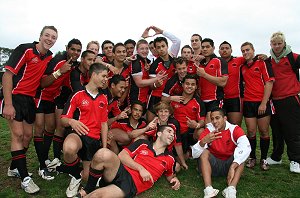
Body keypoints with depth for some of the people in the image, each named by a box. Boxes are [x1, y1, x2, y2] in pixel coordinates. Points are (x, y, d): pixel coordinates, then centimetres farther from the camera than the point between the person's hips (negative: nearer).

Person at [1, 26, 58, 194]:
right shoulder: (25, 49, -13)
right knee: (18, 134, -9)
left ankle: (14, 168, 30)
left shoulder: (50, 56, 6)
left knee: (28, 135, 10)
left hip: (30, 98, 7)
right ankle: (25, 178, -2)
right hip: (14, 96, -6)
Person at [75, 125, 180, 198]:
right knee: (103, 154, -33)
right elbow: (122, 155, 3)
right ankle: (88, 189, -7)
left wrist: (175, 179, 9)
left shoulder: (170, 159, 16)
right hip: (122, 172, 1)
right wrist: (140, 168, -8)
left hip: (132, 186, -1)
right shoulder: (143, 143, 12)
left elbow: (170, 175, 33)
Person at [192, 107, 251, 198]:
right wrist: (203, 141, -41)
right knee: (204, 152, -25)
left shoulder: (235, 129, -12)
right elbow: (195, 153, -20)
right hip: (213, 164, 1)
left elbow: (245, 147, -31)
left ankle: (231, 189, -39)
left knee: (242, 153, -25)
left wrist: (232, 167, -40)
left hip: (229, 164, 0)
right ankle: (208, 189, -37)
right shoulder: (208, 130, -11)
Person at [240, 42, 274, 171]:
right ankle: (252, 158, 18)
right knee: (251, 132, 4)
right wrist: (241, 102, 8)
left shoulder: (262, 63, -1)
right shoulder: (242, 67, 13)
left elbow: (269, 83, -8)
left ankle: (263, 159, 17)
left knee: (264, 131, 3)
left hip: (262, 103, -3)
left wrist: (264, 103, -14)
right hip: (248, 103, 3)